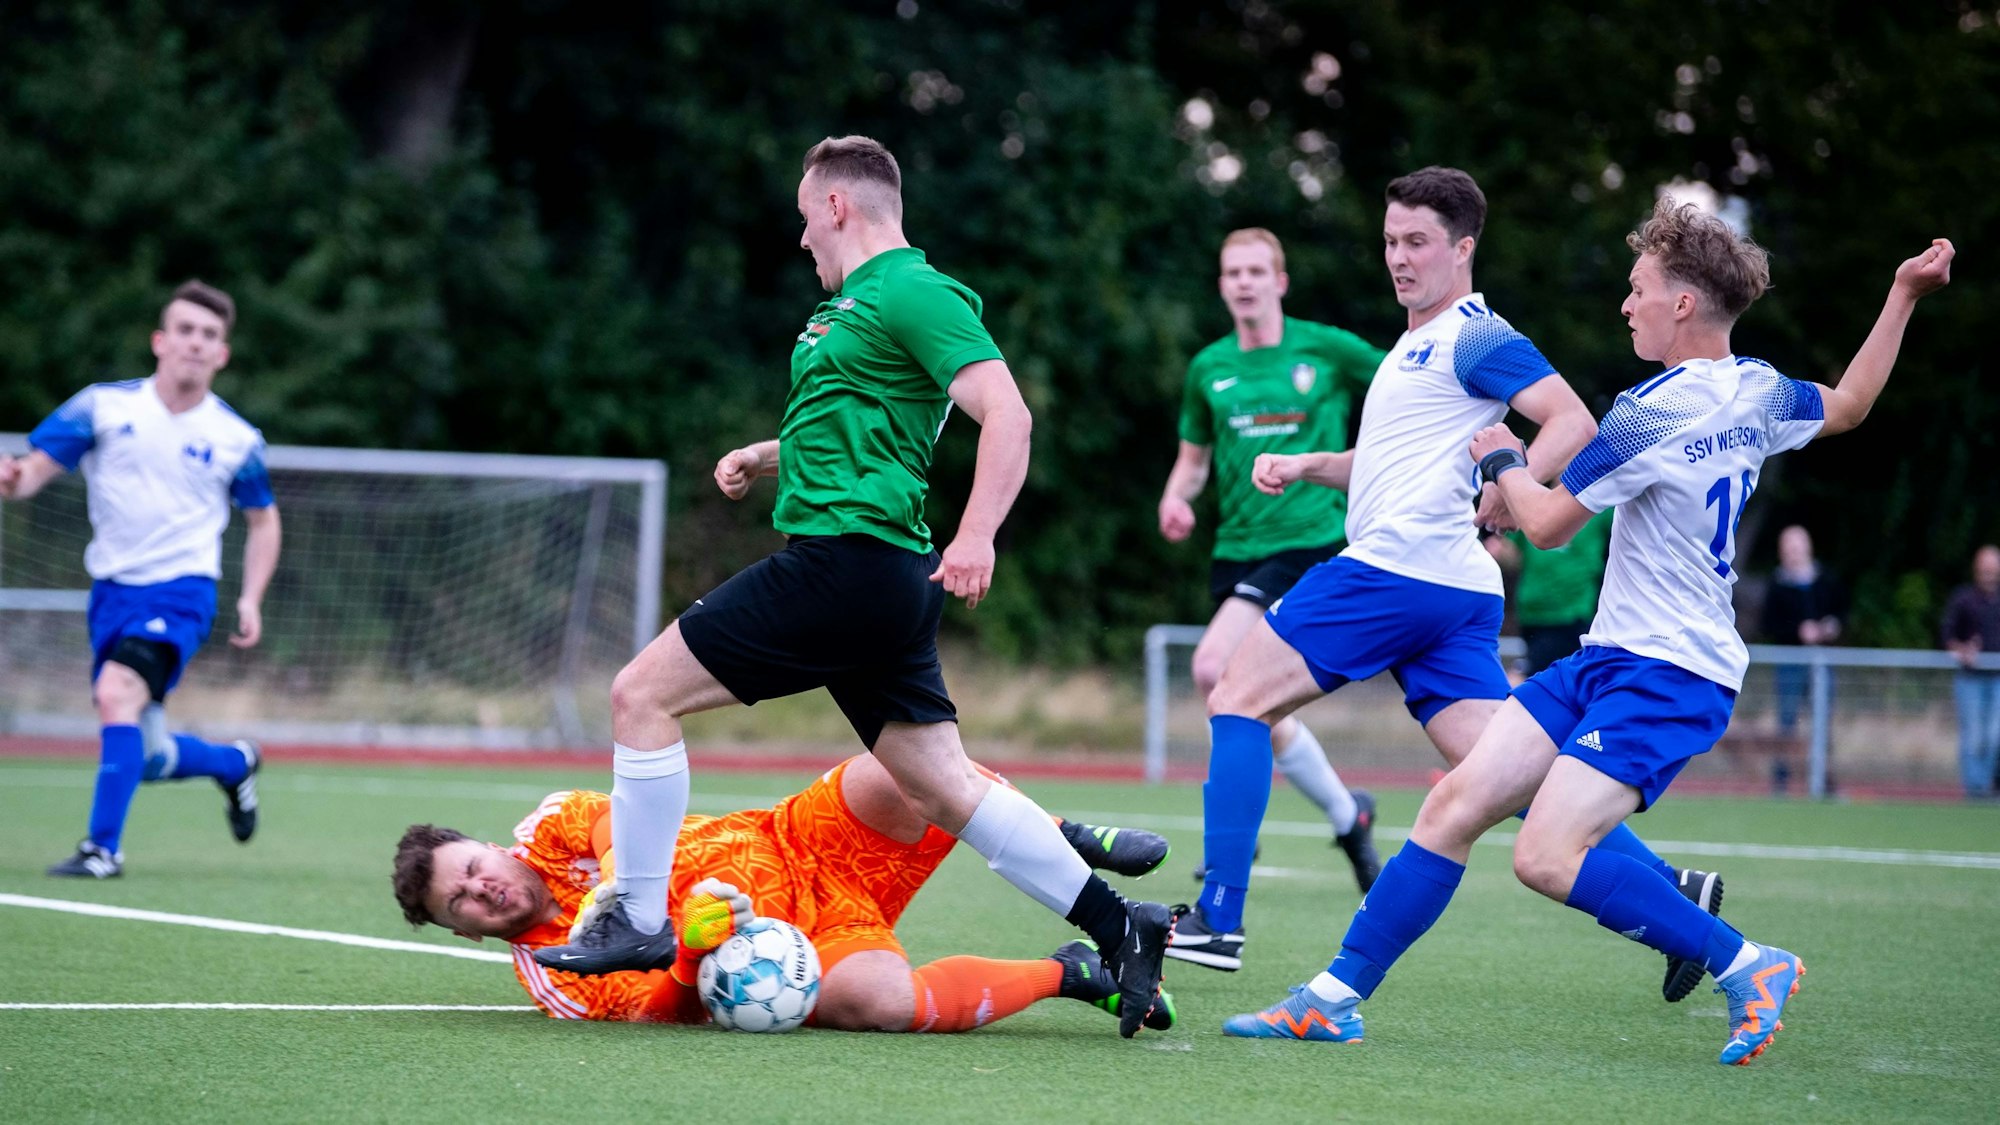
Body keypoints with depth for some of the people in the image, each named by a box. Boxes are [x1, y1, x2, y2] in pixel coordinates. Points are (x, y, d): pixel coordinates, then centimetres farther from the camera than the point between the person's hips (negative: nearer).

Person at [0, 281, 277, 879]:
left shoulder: (236, 439, 1)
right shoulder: (103, 406, -1)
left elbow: (263, 518, 15)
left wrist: (251, 599, 3)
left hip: (180, 590, -3)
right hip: (112, 589, 3)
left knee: (118, 691, -29)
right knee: (143, 757, 9)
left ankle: (104, 846, -24)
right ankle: (233, 763, 41)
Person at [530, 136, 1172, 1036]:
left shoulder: (913, 294, -9)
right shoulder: (856, 303, 21)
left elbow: (1006, 412, -19)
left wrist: (975, 538, -30)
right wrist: (763, 456, 20)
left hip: (846, 554, -10)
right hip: (883, 581, 10)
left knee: (642, 693, -7)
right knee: (942, 786, 9)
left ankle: (639, 921, -3)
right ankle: (1117, 927, 8)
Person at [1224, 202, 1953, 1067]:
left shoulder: (1651, 416, -19)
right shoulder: (1757, 393, 7)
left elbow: (1548, 522, -9)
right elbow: (1849, 404, 27)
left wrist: (1502, 460, 10)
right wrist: (1906, 294, 33)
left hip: (1668, 676, -10)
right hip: (1610, 660, 10)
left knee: (1548, 858, -22)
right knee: (1457, 803, 1)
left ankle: (1747, 965, -9)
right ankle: (1336, 997, 2)